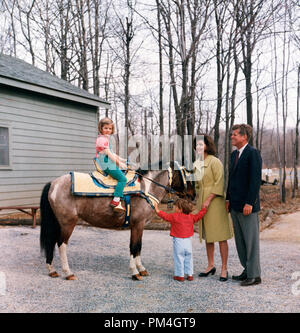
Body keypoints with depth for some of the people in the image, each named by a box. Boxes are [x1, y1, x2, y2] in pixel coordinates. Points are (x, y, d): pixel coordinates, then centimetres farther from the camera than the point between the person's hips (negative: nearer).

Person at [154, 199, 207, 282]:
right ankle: (190, 275, 16)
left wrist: (157, 210, 5)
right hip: (188, 241, 5)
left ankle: (180, 275, 8)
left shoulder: (174, 216, -10)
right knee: (188, 259, 14)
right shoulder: (191, 217, 4)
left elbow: (165, 216, -5)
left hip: (178, 241, -5)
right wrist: (204, 209, 24)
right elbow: (199, 215, 13)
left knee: (179, 258, 4)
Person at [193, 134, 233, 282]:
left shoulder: (215, 161, -10)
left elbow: (219, 183, -15)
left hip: (215, 201, -7)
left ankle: (224, 269, 3)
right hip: (202, 202, 8)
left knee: (221, 236, -3)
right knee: (207, 236, 13)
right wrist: (199, 200, 15)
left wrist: (208, 200, -18)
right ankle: (210, 266, 23)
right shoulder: (196, 164, 12)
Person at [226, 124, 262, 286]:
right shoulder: (234, 154, 15)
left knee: (251, 241, -1)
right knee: (240, 240, 14)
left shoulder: (253, 153, -12)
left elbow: (256, 179, -17)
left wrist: (249, 203, -20)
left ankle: (254, 275, 7)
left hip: (247, 205, -9)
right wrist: (228, 199, 14)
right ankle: (247, 270, 25)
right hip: (235, 206, 9)